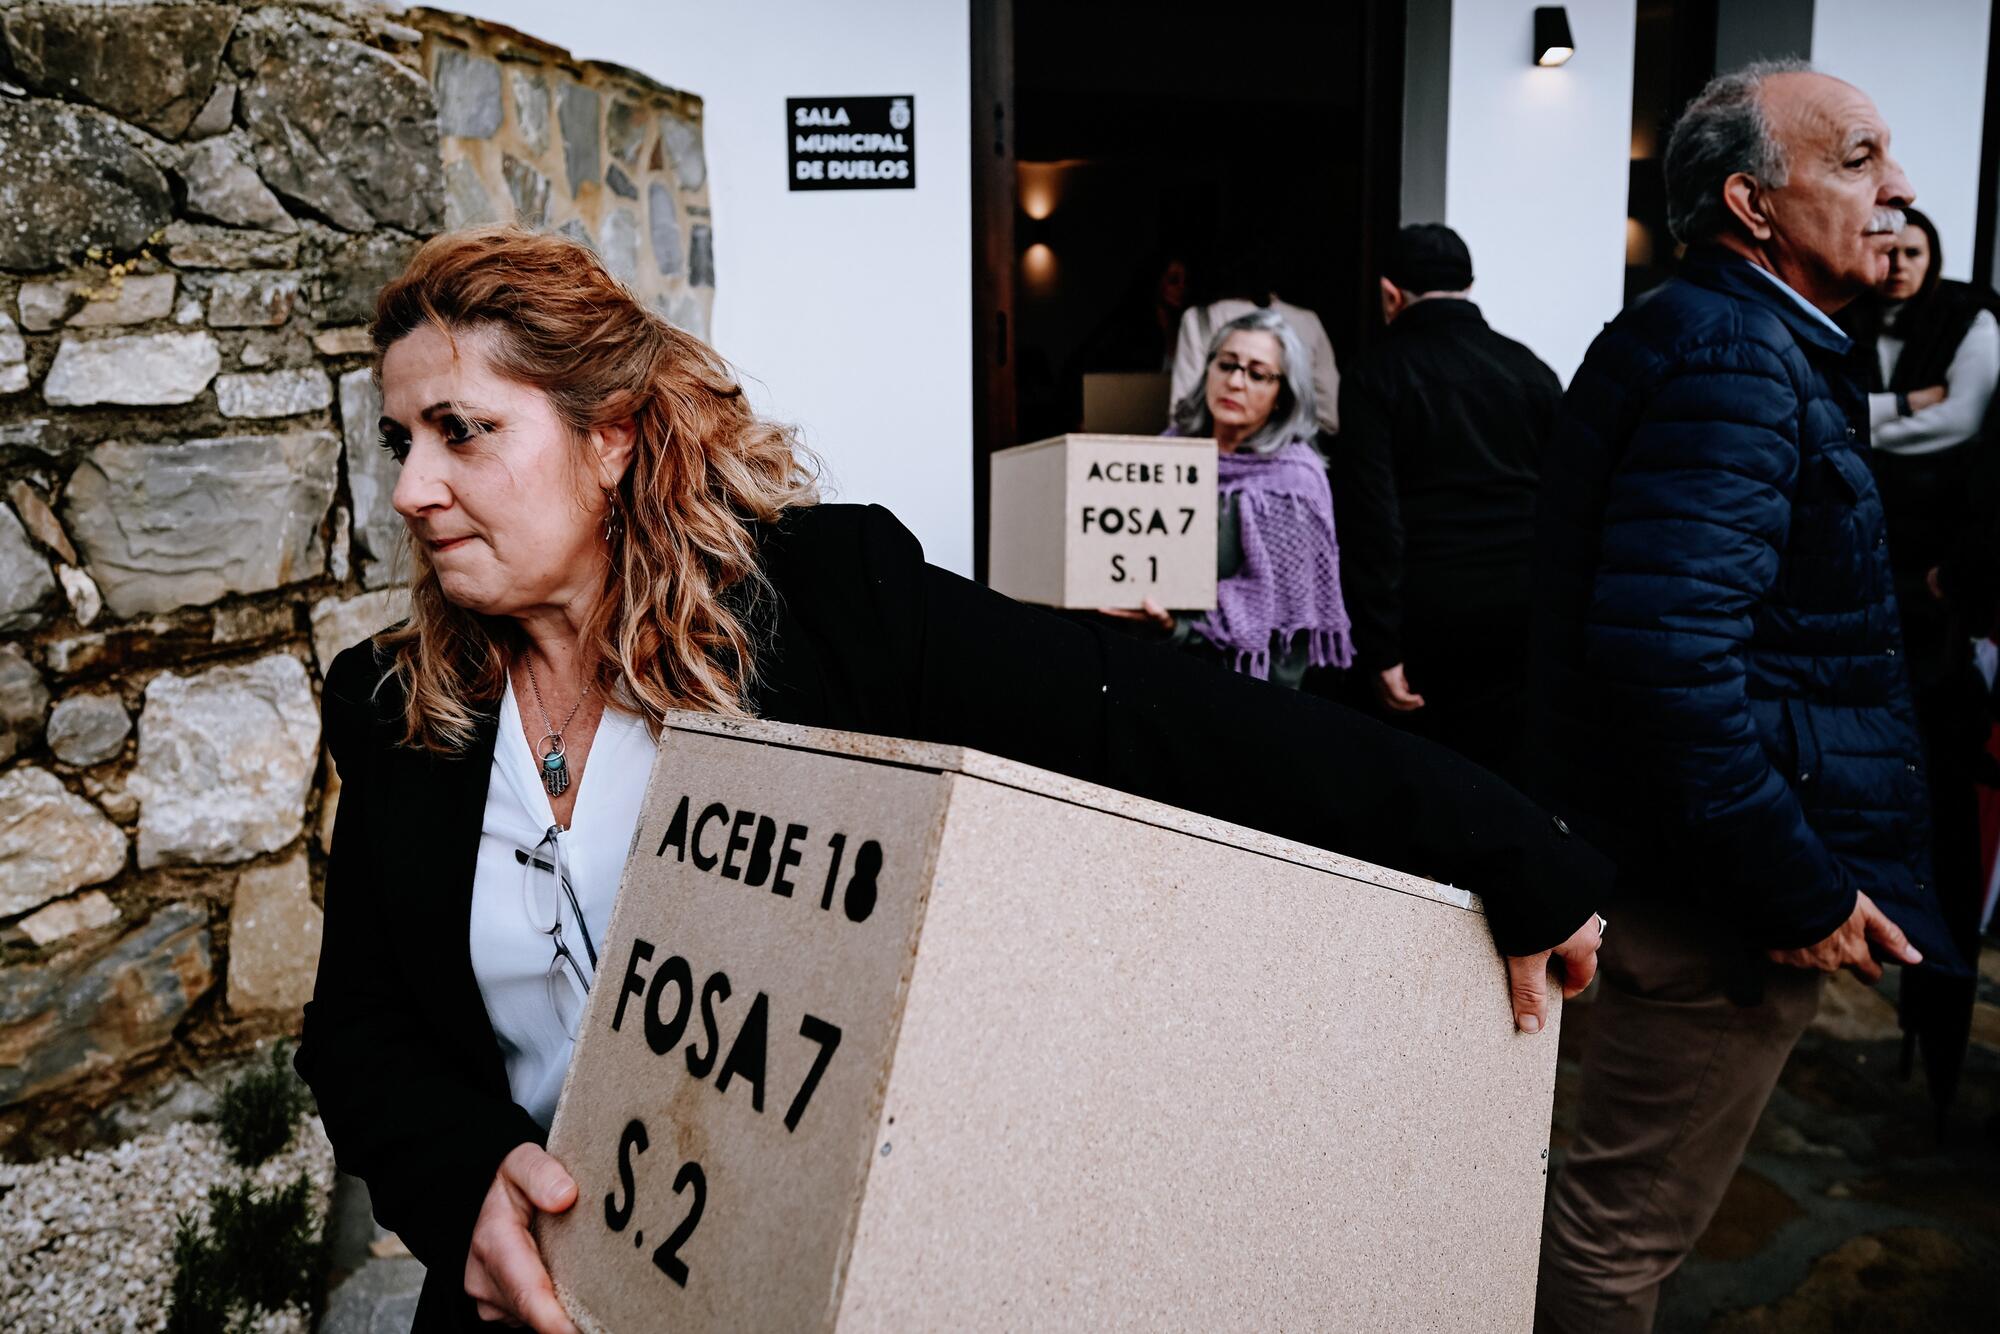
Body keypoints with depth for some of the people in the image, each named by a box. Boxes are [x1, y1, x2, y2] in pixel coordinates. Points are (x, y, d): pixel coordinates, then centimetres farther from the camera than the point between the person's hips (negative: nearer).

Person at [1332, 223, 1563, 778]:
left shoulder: (1374, 378, -3)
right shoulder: (1531, 371, 6)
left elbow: (1372, 519, -11)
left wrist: (1381, 651, -9)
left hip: (1423, 621, -2)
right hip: (1520, 622, 3)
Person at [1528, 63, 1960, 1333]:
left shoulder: (1716, 339, 13)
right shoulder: (1733, 359, -20)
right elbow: (1669, 650, -31)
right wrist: (1801, 893, -23)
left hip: (1683, 869, 10)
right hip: (1718, 894, -10)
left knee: (1626, 1208, 25)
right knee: (1625, 1227, 7)